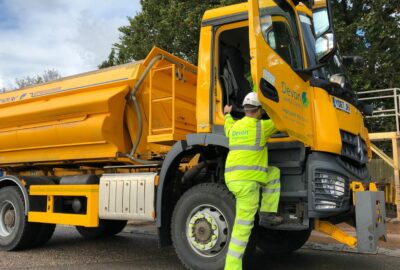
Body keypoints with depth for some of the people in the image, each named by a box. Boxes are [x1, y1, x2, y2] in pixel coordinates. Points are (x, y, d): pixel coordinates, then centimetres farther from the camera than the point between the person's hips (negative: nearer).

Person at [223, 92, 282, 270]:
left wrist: (227, 114, 58)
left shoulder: (235, 126, 16)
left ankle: (267, 214, 18)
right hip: (247, 180, -8)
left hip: (232, 177, 8)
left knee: (274, 173, 24)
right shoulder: (260, 126, -2)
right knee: (243, 226, -3)